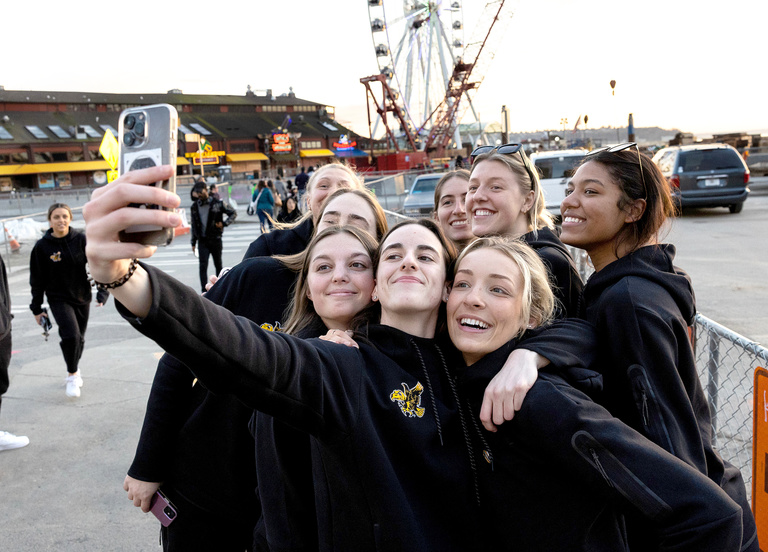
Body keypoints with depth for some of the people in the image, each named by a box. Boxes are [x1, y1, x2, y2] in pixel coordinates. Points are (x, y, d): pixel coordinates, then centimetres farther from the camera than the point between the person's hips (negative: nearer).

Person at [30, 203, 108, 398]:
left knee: (79, 338, 13)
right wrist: (37, 308, 3)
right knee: (70, 336, -18)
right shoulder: (42, 246, -9)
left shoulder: (81, 239, -8)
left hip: (82, 297, 2)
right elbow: (37, 280, -1)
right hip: (59, 299, -2)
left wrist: (102, 293, -15)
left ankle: (74, 369, 40)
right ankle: (72, 375, 5)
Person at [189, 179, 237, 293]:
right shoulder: (195, 206, 7)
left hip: (215, 239, -2)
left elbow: (233, 213, 4)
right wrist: (193, 242, 13)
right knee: (203, 266, -10)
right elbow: (194, 225, 14)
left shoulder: (217, 203, -4)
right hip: (202, 241, 2)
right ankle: (204, 291, -12)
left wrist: (224, 223, -10)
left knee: (218, 265, 11)